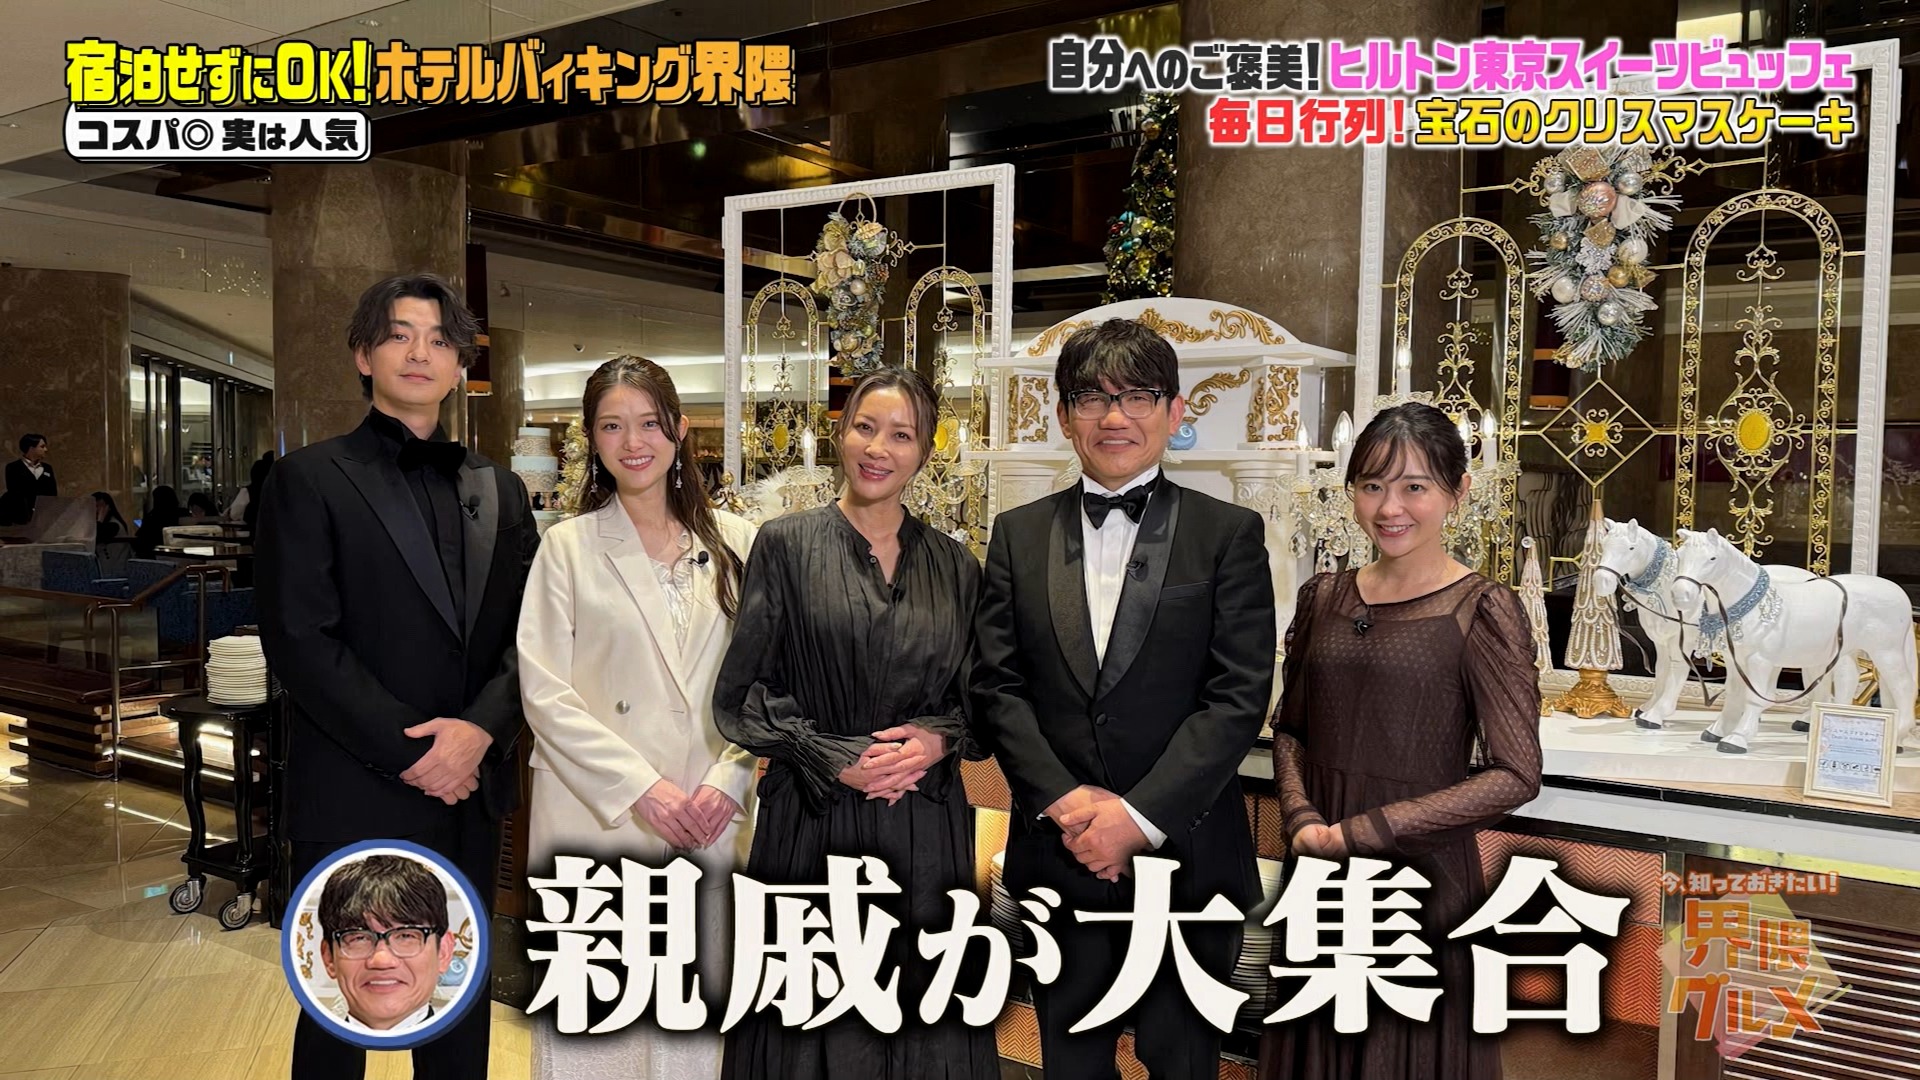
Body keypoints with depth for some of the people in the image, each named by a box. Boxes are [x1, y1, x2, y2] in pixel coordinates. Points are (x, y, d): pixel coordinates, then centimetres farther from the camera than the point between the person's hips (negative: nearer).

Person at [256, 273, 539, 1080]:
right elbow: (299, 641, -11)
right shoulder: (310, 480, -3)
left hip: (470, 792, 4)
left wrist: (481, 727, -12)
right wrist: (409, 752, -15)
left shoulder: (499, 491, 11)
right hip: (355, 796, -4)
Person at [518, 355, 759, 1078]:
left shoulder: (735, 544, 3)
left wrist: (728, 782, -10)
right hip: (595, 820, -1)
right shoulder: (567, 546, -1)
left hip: (706, 821, 2)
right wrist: (643, 788, -13)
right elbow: (544, 692, -6)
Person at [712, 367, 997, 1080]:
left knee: (922, 1020, 10)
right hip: (813, 822, -2)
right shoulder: (786, 545, -1)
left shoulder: (956, 566, 7)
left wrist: (938, 740, -8)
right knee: (813, 1018, 7)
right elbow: (741, 694, -3)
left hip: (927, 828, 3)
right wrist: (836, 758, -13)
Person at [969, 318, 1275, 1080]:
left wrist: (1140, 815, -14)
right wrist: (1066, 801, -11)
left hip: (1184, 854, -2)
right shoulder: (1019, 534, 6)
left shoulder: (1228, 534, -1)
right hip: (1058, 851, 2)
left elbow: (1239, 696, -8)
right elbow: (996, 686, 1)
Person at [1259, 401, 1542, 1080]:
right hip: (1318, 872, 4)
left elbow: (1514, 776, -13)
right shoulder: (1323, 598, 3)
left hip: (1423, 874, -4)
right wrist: (1303, 816, -8)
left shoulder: (1483, 610, -10)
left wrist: (1366, 831, -15)